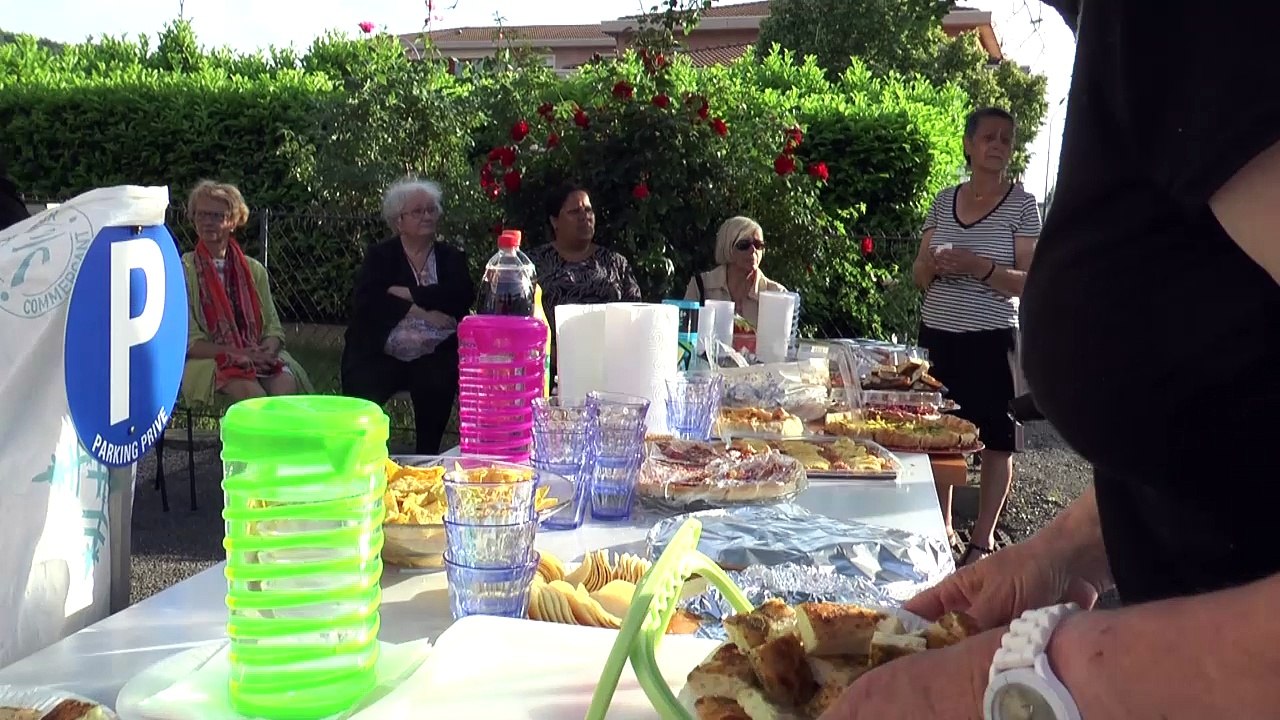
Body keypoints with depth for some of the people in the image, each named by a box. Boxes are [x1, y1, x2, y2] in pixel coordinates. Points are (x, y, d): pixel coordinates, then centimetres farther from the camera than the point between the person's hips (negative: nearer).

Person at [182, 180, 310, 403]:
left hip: (258, 357, 3)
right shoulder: (184, 270, 4)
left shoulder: (253, 270, 15)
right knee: (252, 393, -33)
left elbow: (274, 328, 12)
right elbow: (188, 341, -3)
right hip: (209, 359, -3)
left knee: (285, 384, -30)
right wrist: (234, 353, -17)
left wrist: (269, 347, -12)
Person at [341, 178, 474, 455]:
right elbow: (367, 302, -5)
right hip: (381, 355, 0)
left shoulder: (451, 258, 16)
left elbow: (463, 295, -5)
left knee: (437, 383, -31)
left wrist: (408, 294, -8)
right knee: (361, 396, -28)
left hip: (434, 357, 0)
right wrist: (423, 312, -13)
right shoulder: (380, 256, 12)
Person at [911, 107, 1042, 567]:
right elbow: (919, 275, 12)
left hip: (990, 341, -3)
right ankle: (942, 529, 21)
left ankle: (982, 539, 11)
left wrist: (981, 268, -23)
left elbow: (1030, 282, -6)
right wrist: (933, 265, -11)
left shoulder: (1021, 204, -1)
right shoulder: (944, 200, 10)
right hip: (938, 335, 4)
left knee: (996, 440, 0)